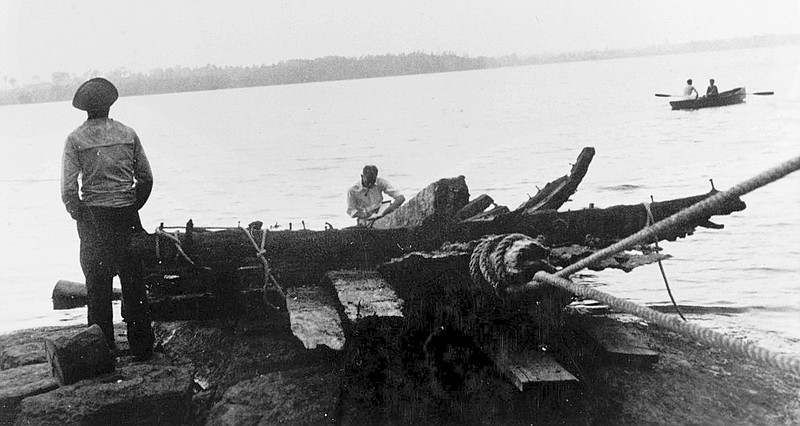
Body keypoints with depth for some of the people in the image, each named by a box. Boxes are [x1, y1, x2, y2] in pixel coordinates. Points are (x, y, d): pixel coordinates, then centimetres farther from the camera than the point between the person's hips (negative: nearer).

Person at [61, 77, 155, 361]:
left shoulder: (75, 139, -5)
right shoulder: (128, 134, 2)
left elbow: (68, 189, -10)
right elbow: (146, 178, 4)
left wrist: (78, 215, 4)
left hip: (93, 219, -1)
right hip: (127, 216, 2)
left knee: (98, 285, 8)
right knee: (134, 283, 8)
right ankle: (142, 347, 12)